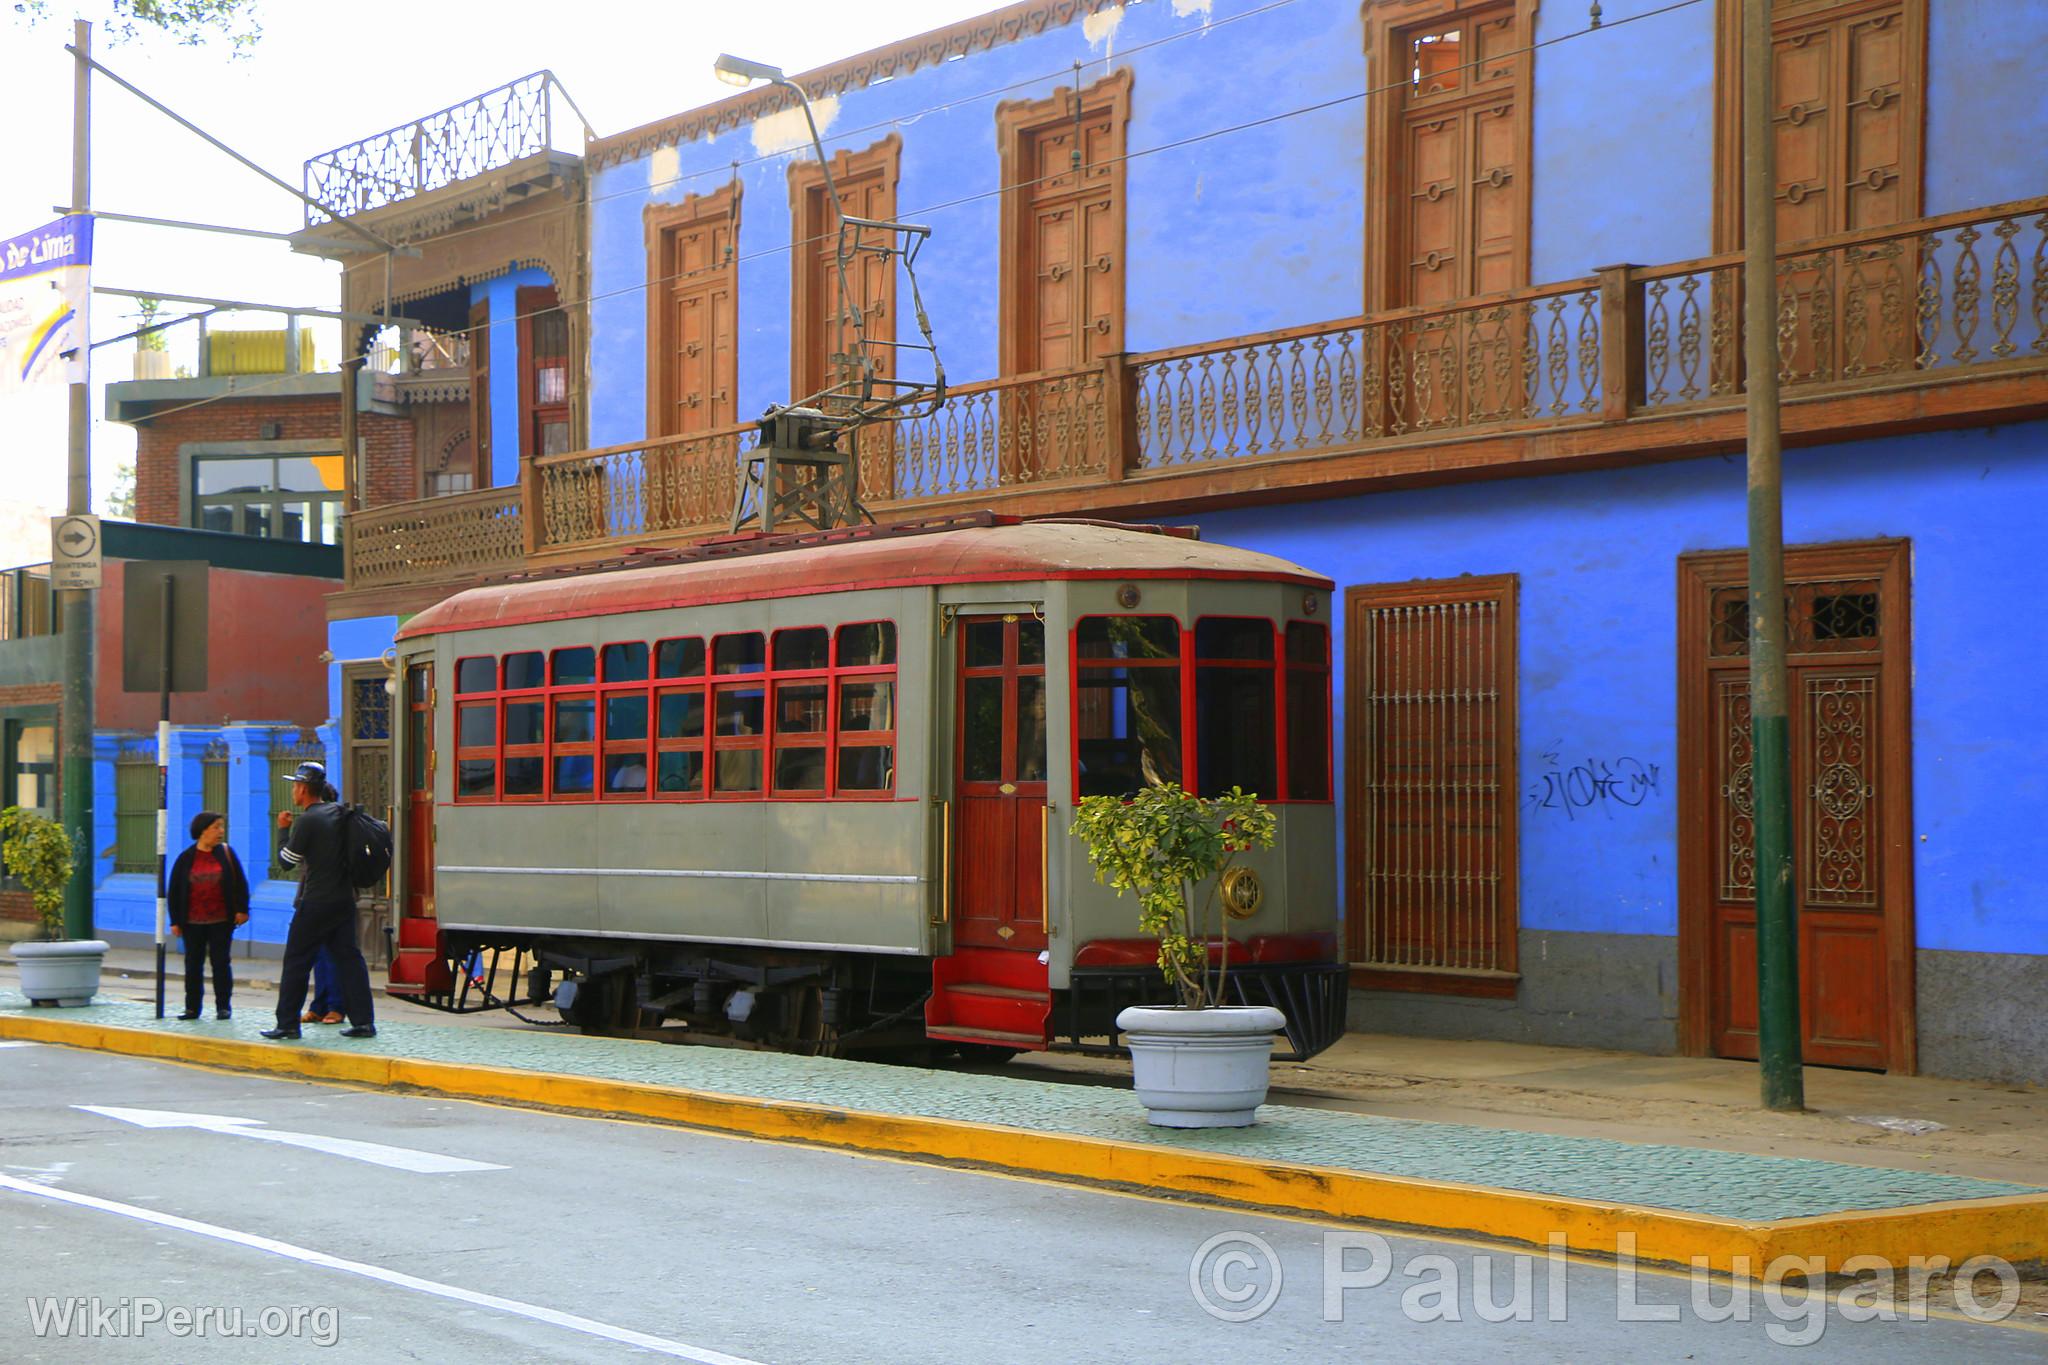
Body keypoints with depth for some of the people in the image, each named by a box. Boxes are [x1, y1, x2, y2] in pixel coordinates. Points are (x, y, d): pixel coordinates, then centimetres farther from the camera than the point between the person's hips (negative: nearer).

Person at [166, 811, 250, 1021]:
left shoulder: (226, 853, 2)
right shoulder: (186, 858, 0)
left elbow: (240, 883, 3)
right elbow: (173, 891, 3)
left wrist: (242, 910, -4)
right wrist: (175, 921, 1)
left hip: (221, 921, -1)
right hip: (193, 923, 1)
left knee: (220, 963, 1)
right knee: (193, 964, 6)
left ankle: (223, 1006, 9)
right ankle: (192, 1007, 14)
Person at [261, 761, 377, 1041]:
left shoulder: (307, 820, -13)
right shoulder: (339, 813, 8)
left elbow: (287, 859, -8)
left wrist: (285, 829, 5)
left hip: (315, 902, -7)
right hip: (344, 899, 7)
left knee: (296, 960, 2)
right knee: (348, 957, 6)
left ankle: (287, 1023, 4)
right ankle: (363, 1021, 2)